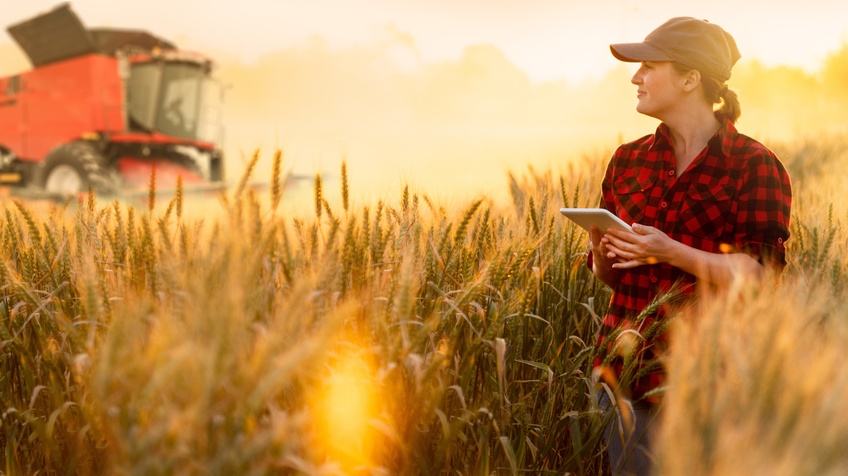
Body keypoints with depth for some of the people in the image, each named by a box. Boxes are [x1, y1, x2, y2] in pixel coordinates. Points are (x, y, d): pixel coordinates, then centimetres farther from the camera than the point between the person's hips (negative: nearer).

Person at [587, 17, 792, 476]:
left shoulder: (754, 166, -6)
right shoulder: (627, 161, 8)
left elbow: (759, 278, -12)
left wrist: (672, 252, -22)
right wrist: (600, 243, -7)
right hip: (629, 370, 4)